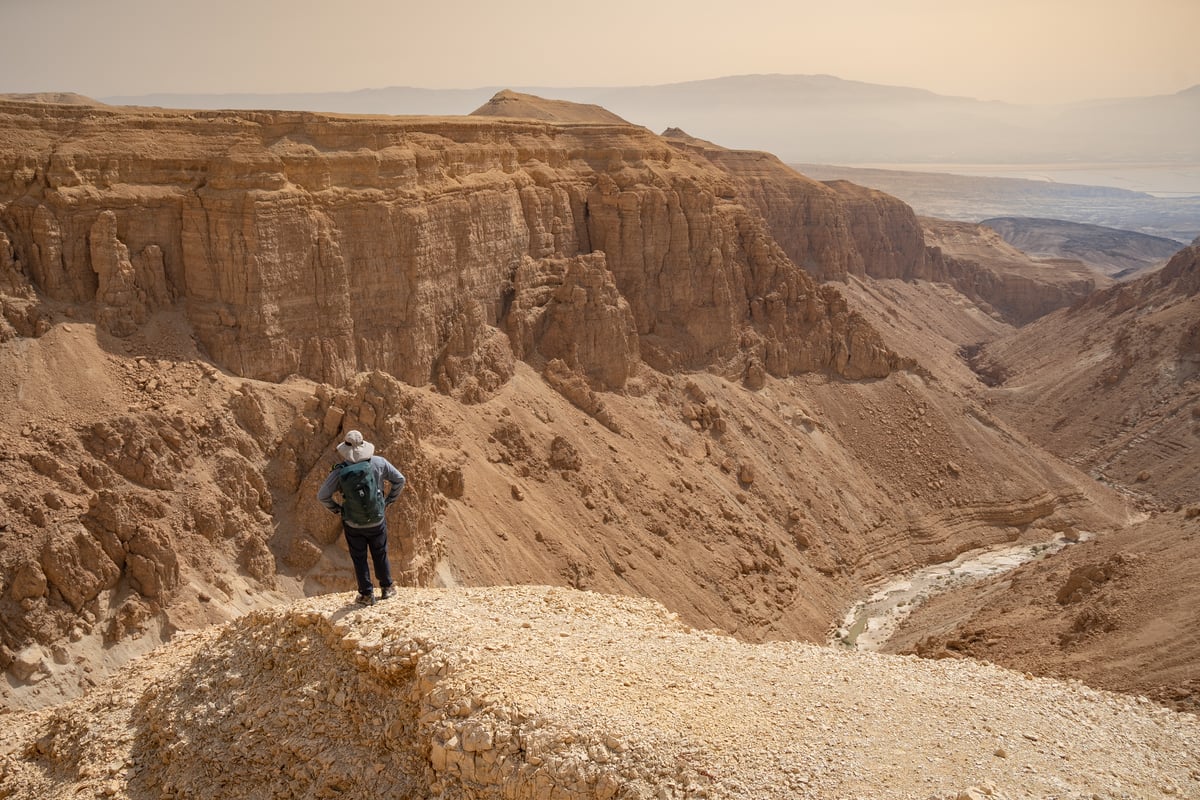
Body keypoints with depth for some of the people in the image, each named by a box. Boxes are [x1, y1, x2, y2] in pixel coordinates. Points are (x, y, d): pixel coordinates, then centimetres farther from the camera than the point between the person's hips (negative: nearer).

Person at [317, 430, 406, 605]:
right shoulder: (378, 463, -11)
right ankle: (387, 588, 32)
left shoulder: (340, 472, -15)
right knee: (380, 555, 20)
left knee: (359, 559, 15)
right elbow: (400, 480, -4)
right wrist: (389, 501, 7)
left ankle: (366, 594, 21)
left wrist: (337, 509, 2)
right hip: (377, 522, 1)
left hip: (353, 525, -1)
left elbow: (322, 496, -13)